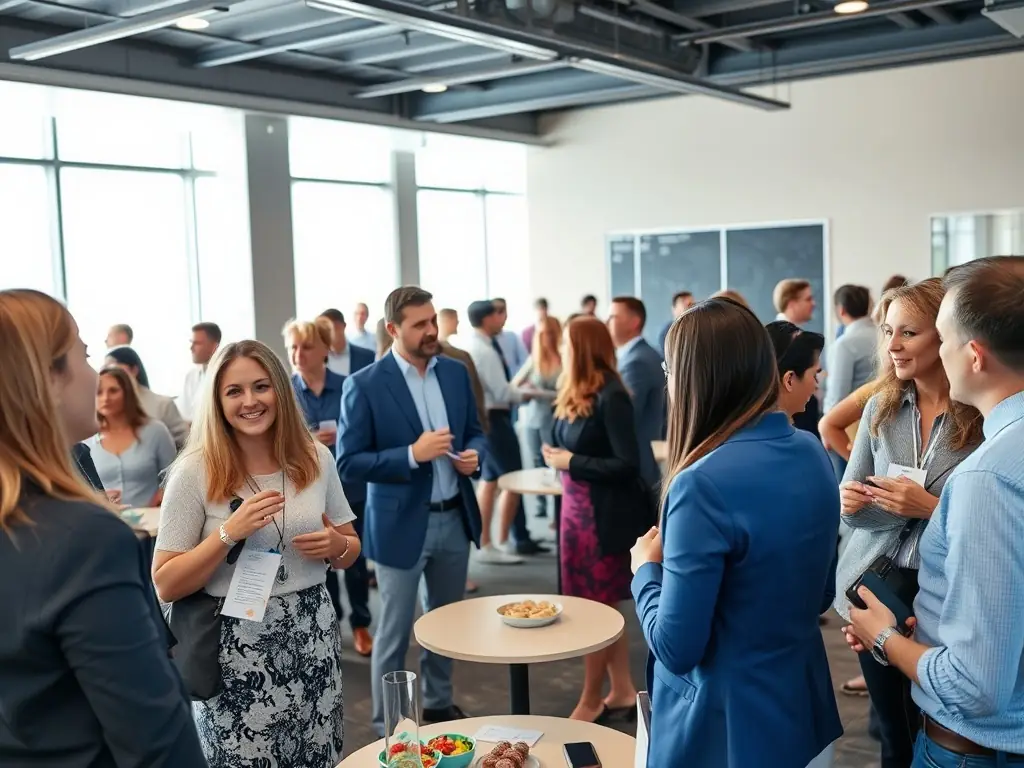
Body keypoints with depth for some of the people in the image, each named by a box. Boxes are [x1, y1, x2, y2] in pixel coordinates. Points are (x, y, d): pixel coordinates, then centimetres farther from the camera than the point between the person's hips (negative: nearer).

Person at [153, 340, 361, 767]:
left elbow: (350, 547, 13)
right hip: (237, 648, -3)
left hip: (312, 637, 4)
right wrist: (229, 533, -21)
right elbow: (166, 586, -10)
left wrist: (336, 545, -9)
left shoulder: (316, 459, 1)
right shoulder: (196, 471, -10)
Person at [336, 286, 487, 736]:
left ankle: (439, 704, 40)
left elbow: (474, 432, 14)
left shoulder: (456, 373, 3)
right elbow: (348, 464, -14)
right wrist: (412, 454, -24)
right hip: (401, 524, -5)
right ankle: (387, 725, 24)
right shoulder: (364, 386, -13)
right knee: (394, 633, 7)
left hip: (455, 518, 5)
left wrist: (473, 454, -9)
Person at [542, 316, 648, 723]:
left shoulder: (610, 396, -18)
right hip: (578, 509, 9)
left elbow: (627, 464, -21)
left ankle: (591, 702, 19)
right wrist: (556, 456, -3)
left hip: (605, 515, -9)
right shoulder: (575, 395, 7)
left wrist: (571, 463, -17)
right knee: (602, 605, 16)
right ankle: (623, 691, 29)